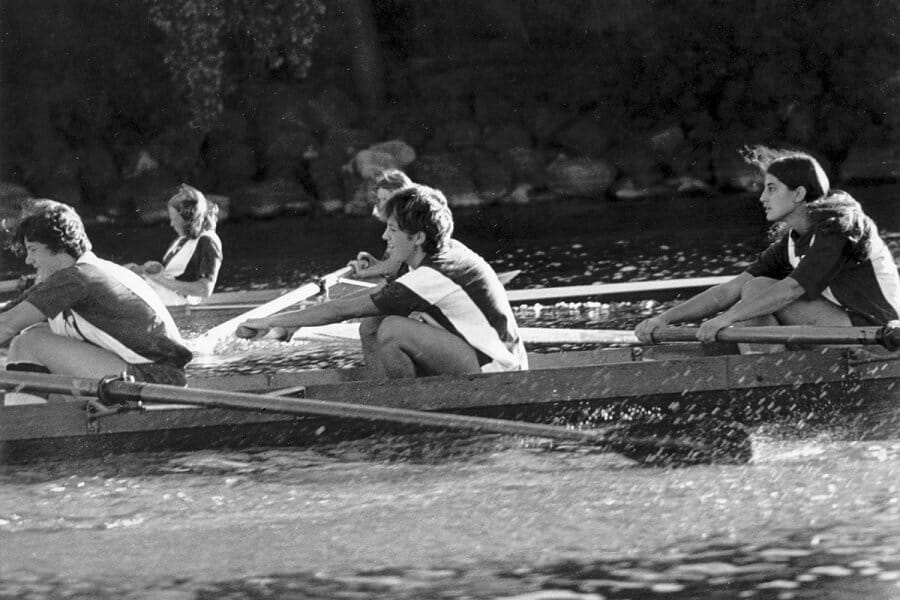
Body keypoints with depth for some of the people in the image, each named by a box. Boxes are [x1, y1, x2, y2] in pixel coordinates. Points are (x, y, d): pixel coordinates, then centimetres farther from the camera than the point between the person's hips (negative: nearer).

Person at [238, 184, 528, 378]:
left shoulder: (431, 278, -21)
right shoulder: (449, 251, 5)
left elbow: (344, 311, -19)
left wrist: (271, 322, -16)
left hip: (498, 372, -10)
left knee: (392, 331, -24)